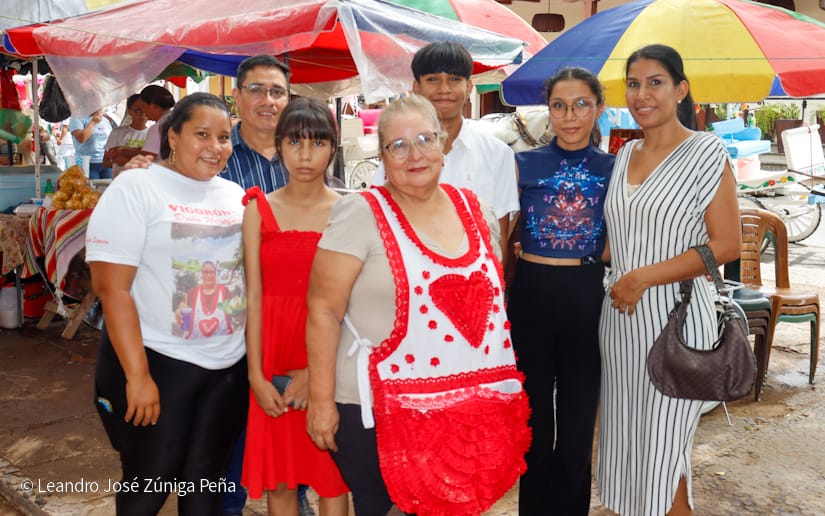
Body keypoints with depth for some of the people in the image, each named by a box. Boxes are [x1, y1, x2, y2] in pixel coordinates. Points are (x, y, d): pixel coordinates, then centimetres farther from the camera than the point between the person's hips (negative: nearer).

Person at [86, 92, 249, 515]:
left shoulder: (236, 196, 9)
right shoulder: (135, 188, -7)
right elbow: (112, 288, -14)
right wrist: (137, 375, -18)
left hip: (230, 367, 5)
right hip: (158, 363, -4)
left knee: (206, 477, 14)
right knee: (150, 482, 8)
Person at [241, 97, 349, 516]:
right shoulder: (259, 209, 3)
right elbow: (253, 295, -1)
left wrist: (316, 371, -14)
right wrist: (256, 374, -6)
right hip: (273, 355, 2)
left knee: (332, 474, 6)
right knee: (277, 477, 11)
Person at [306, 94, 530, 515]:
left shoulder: (473, 209, 5)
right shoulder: (361, 214, -10)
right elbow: (324, 309, -11)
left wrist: (503, 384, 15)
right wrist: (321, 399, -13)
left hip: (470, 405, 5)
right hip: (379, 408, -4)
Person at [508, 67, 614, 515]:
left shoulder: (615, 169, 2)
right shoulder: (524, 165, 1)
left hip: (588, 297, 0)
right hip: (531, 293, 0)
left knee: (578, 418, 11)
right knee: (534, 415, 13)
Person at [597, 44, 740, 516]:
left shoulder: (706, 152, -7)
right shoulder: (625, 154, 10)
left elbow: (726, 244, -13)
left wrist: (644, 278, -17)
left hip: (675, 315, -6)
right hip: (619, 315, 6)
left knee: (664, 452, 3)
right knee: (625, 441, 14)